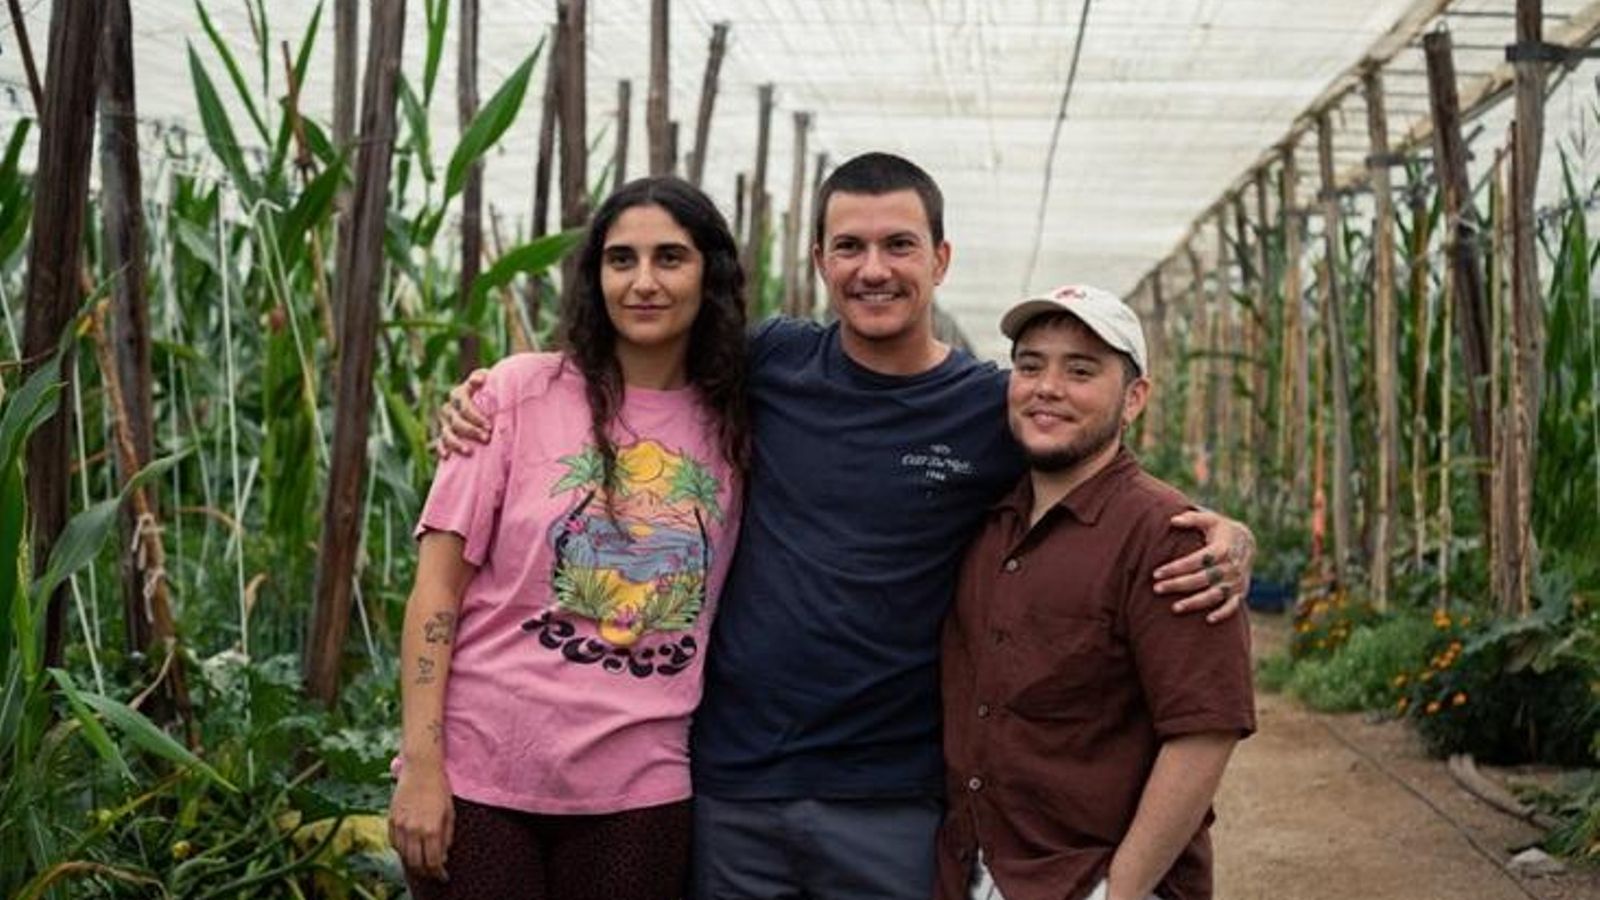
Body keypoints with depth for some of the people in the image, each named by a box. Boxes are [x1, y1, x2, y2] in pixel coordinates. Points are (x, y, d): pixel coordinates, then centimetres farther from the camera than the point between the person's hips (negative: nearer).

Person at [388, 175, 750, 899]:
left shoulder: (733, 426, 4)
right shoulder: (523, 392, -4)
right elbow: (438, 587, -5)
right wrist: (420, 764, -10)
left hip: (641, 789, 2)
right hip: (480, 775, -2)